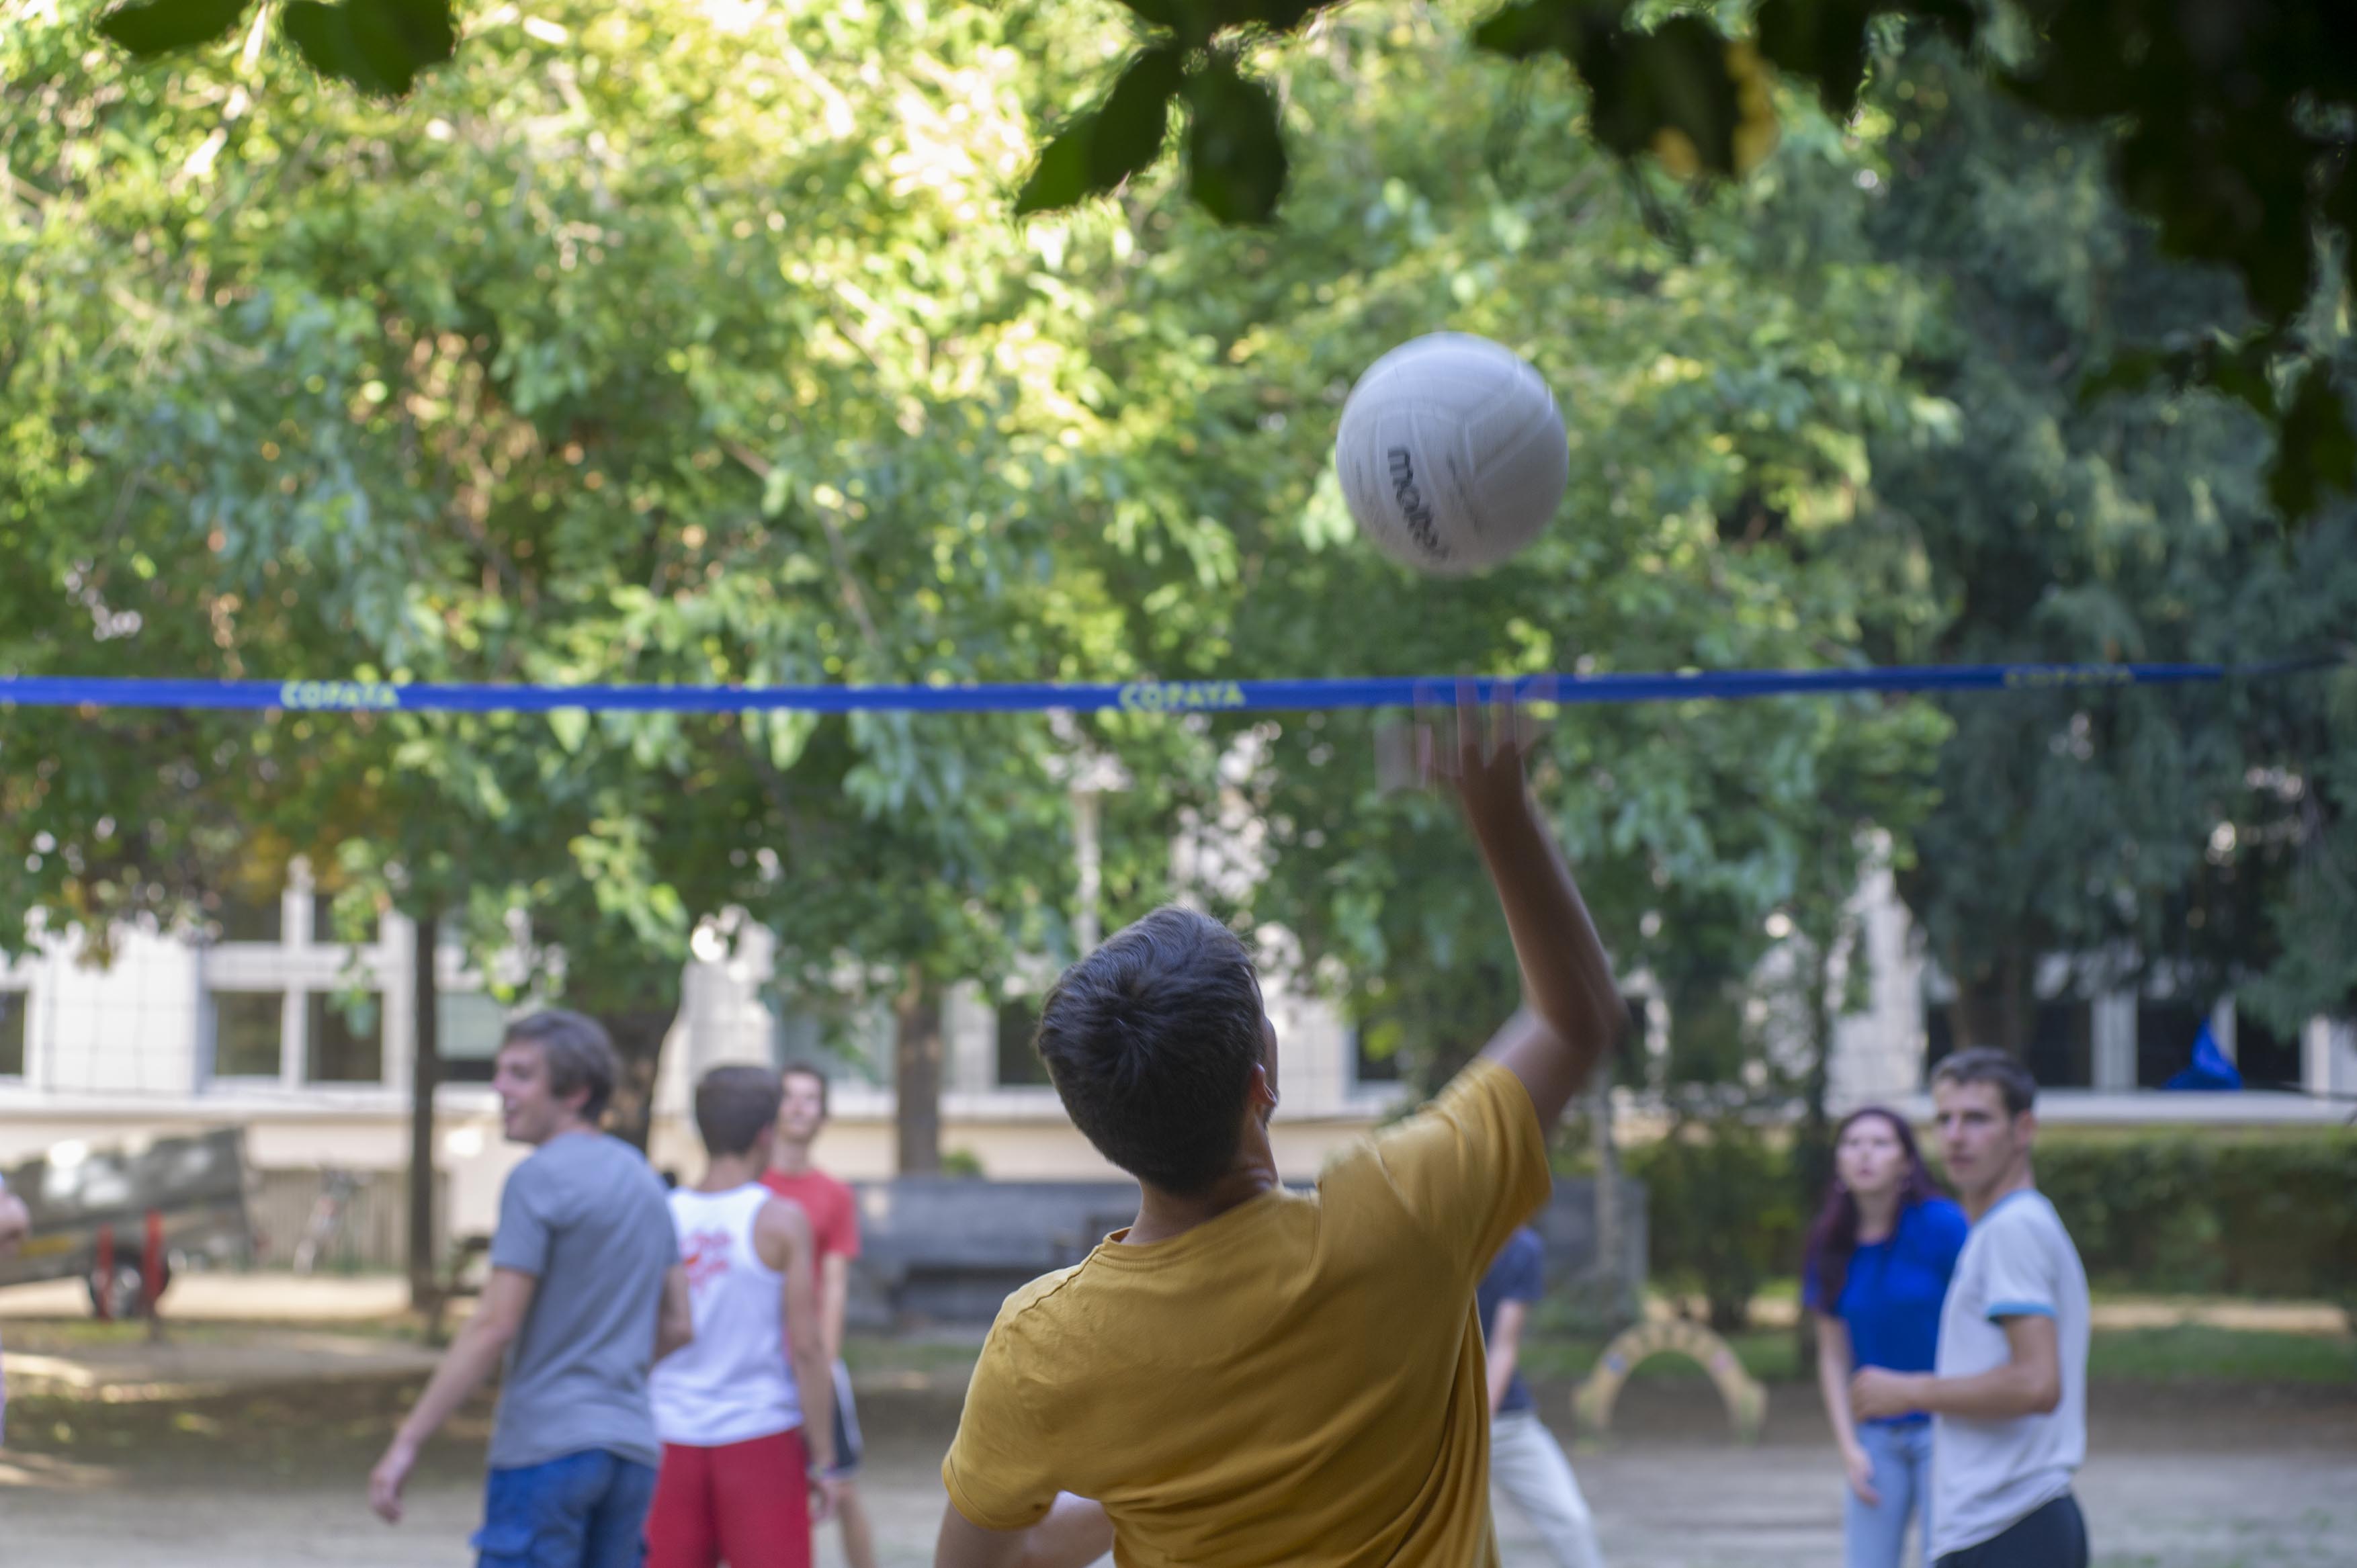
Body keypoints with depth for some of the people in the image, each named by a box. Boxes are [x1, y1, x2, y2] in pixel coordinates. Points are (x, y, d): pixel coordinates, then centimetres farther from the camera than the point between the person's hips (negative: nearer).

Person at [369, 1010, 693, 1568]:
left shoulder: (540, 1178, -9)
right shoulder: (643, 1180, 15)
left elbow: (494, 1327, -15)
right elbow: (677, 1326, 17)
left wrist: (407, 1443, -13)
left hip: (545, 1445, -8)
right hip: (632, 1448, 8)